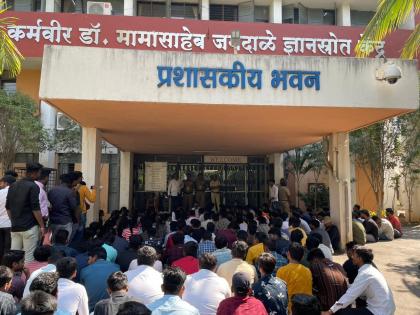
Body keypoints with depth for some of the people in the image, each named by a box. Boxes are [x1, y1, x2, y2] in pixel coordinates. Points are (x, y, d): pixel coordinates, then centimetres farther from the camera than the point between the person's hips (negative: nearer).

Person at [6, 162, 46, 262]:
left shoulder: (13, 186, 11)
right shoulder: (33, 186, -12)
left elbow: (8, 207, 15)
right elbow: (35, 209, -15)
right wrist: (42, 226, -8)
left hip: (15, 227, 7)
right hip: (29, 227, -7)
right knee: (29, 256, -1)